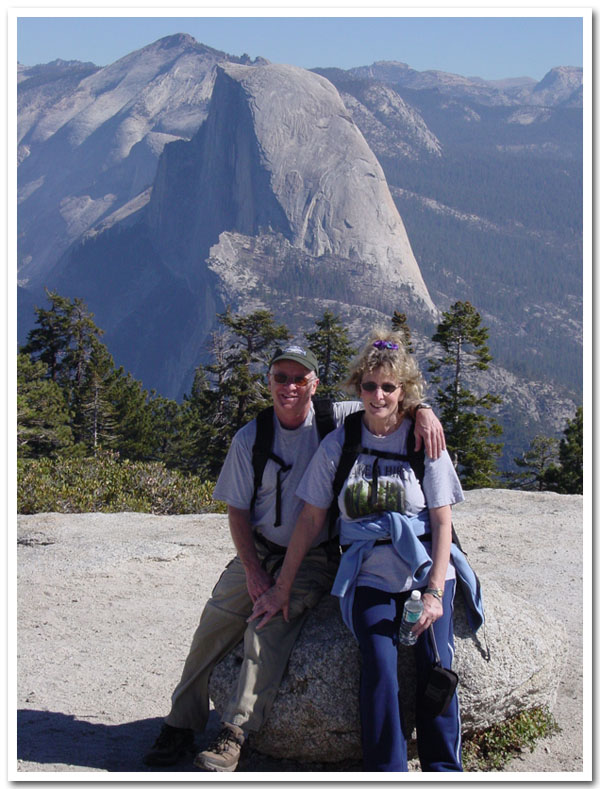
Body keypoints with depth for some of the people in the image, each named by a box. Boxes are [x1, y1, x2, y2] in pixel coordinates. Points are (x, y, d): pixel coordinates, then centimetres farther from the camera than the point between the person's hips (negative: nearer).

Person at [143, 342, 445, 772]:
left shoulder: (337, 421, -5)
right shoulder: (250, 438, 1)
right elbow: (237, 510, 2)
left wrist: (423, 411, -29)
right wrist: (252, 571, -9)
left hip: (316, 558, -3)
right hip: (259, 553, 3)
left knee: (270, 629, -25)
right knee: (212, 629, -8)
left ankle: (234, 736, -24)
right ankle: (181, 725, 7)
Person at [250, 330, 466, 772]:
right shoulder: (339, 444, 5)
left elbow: (442, 522, 1)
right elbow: (311, 520, 10)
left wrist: (435, 592, -10)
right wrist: (282, 588, 10)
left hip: (426, 574, 0)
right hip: (369, 579, 0)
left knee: (434, 669, -16)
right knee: (380, 665, -22)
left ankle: (444, 771, -4)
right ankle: (386, 774, -17)